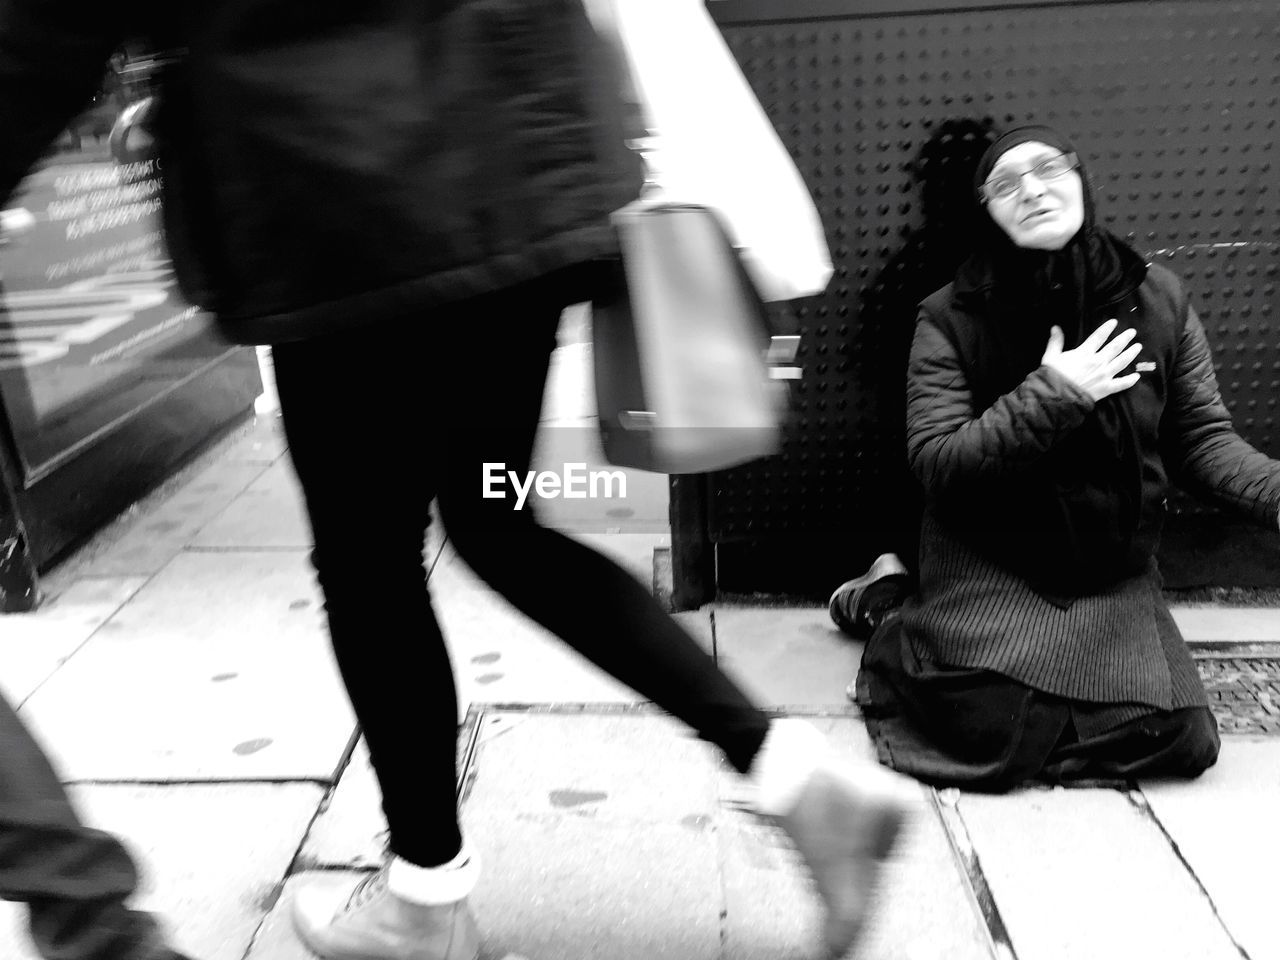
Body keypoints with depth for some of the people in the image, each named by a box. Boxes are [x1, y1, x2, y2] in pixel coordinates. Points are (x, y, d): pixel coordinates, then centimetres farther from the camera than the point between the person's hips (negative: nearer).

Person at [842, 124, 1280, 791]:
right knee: (993, 732, -19)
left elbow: (1201, 438, 1)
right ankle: (898, 629, 13)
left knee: (1181, 739, -7)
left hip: (1115, 576, 5)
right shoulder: (950, 319, -12)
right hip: (989, 569, -4)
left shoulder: (1157, 300, -2)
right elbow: (934, 461, -16)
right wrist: (1052, 398, -24)